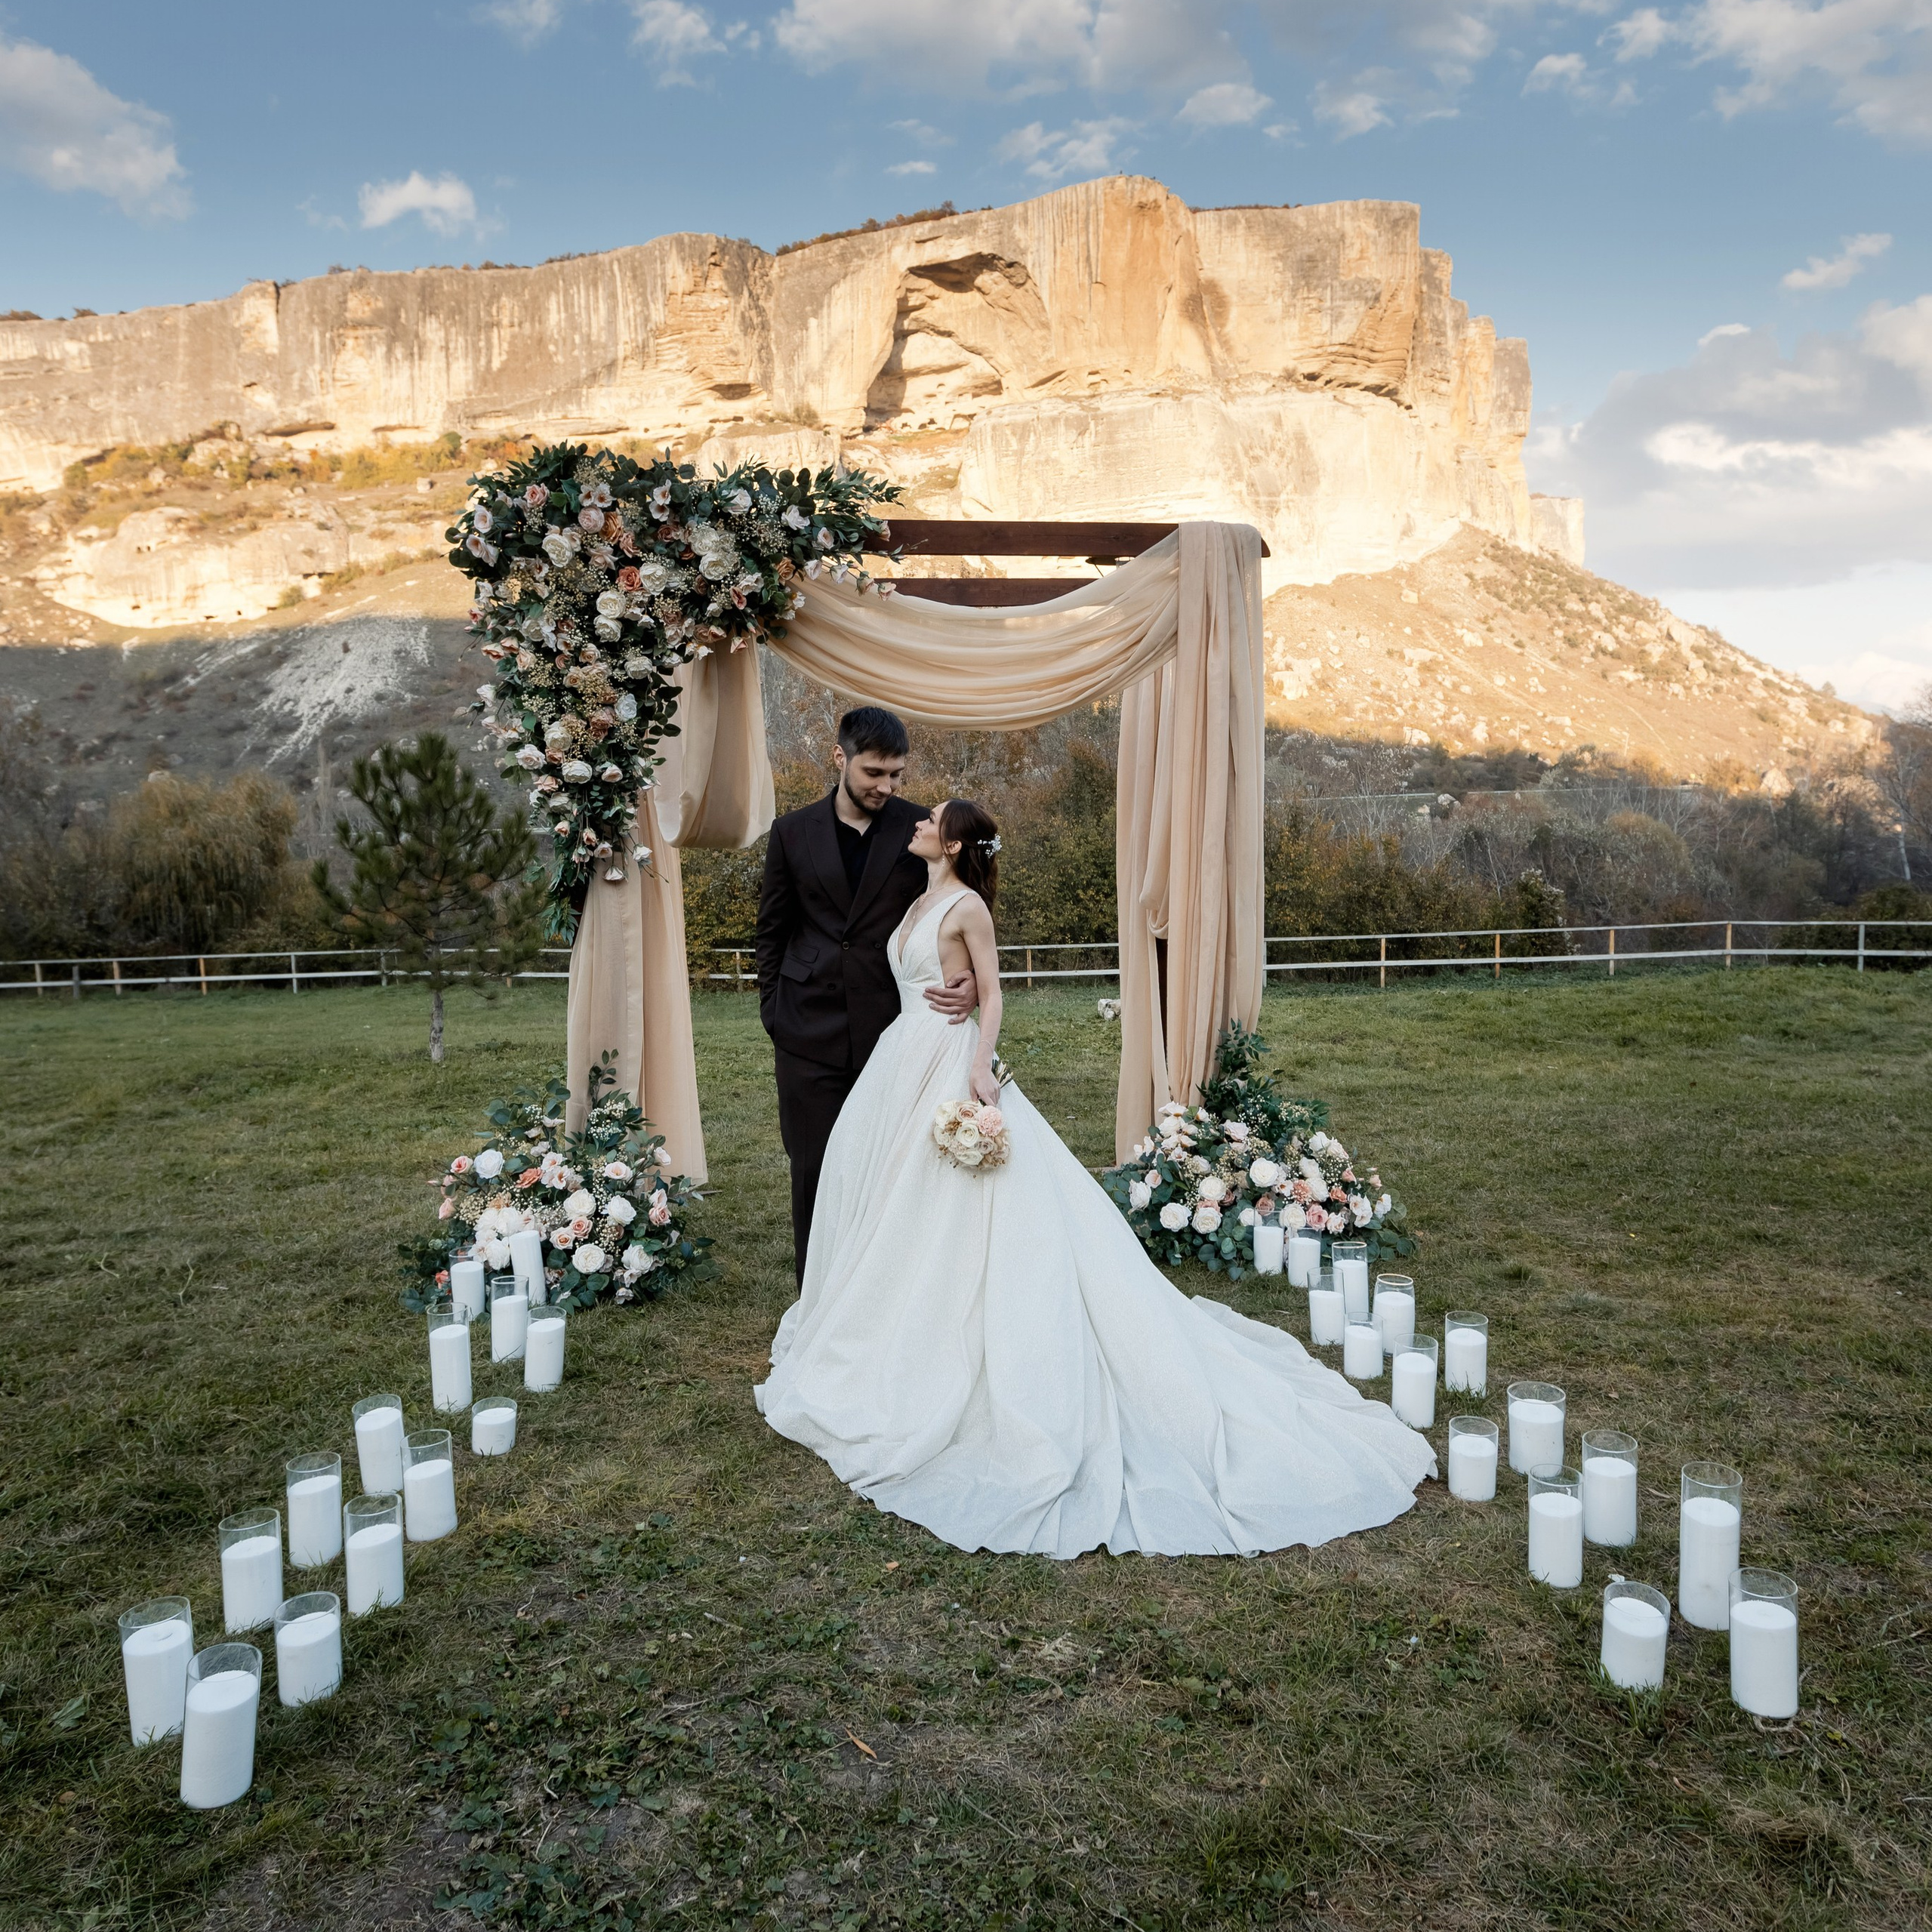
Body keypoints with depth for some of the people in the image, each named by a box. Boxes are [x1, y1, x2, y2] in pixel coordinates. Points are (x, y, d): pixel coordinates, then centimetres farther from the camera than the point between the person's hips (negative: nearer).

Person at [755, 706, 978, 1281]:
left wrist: (972, 978, -15)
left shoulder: (921, 828, 1)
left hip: (895, 1025, -1)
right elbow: (772, 930, 12)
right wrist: (774, 1011, 7)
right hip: (811, 1034, 1)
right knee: (814, 1170, 7)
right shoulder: (793, 832, 5)